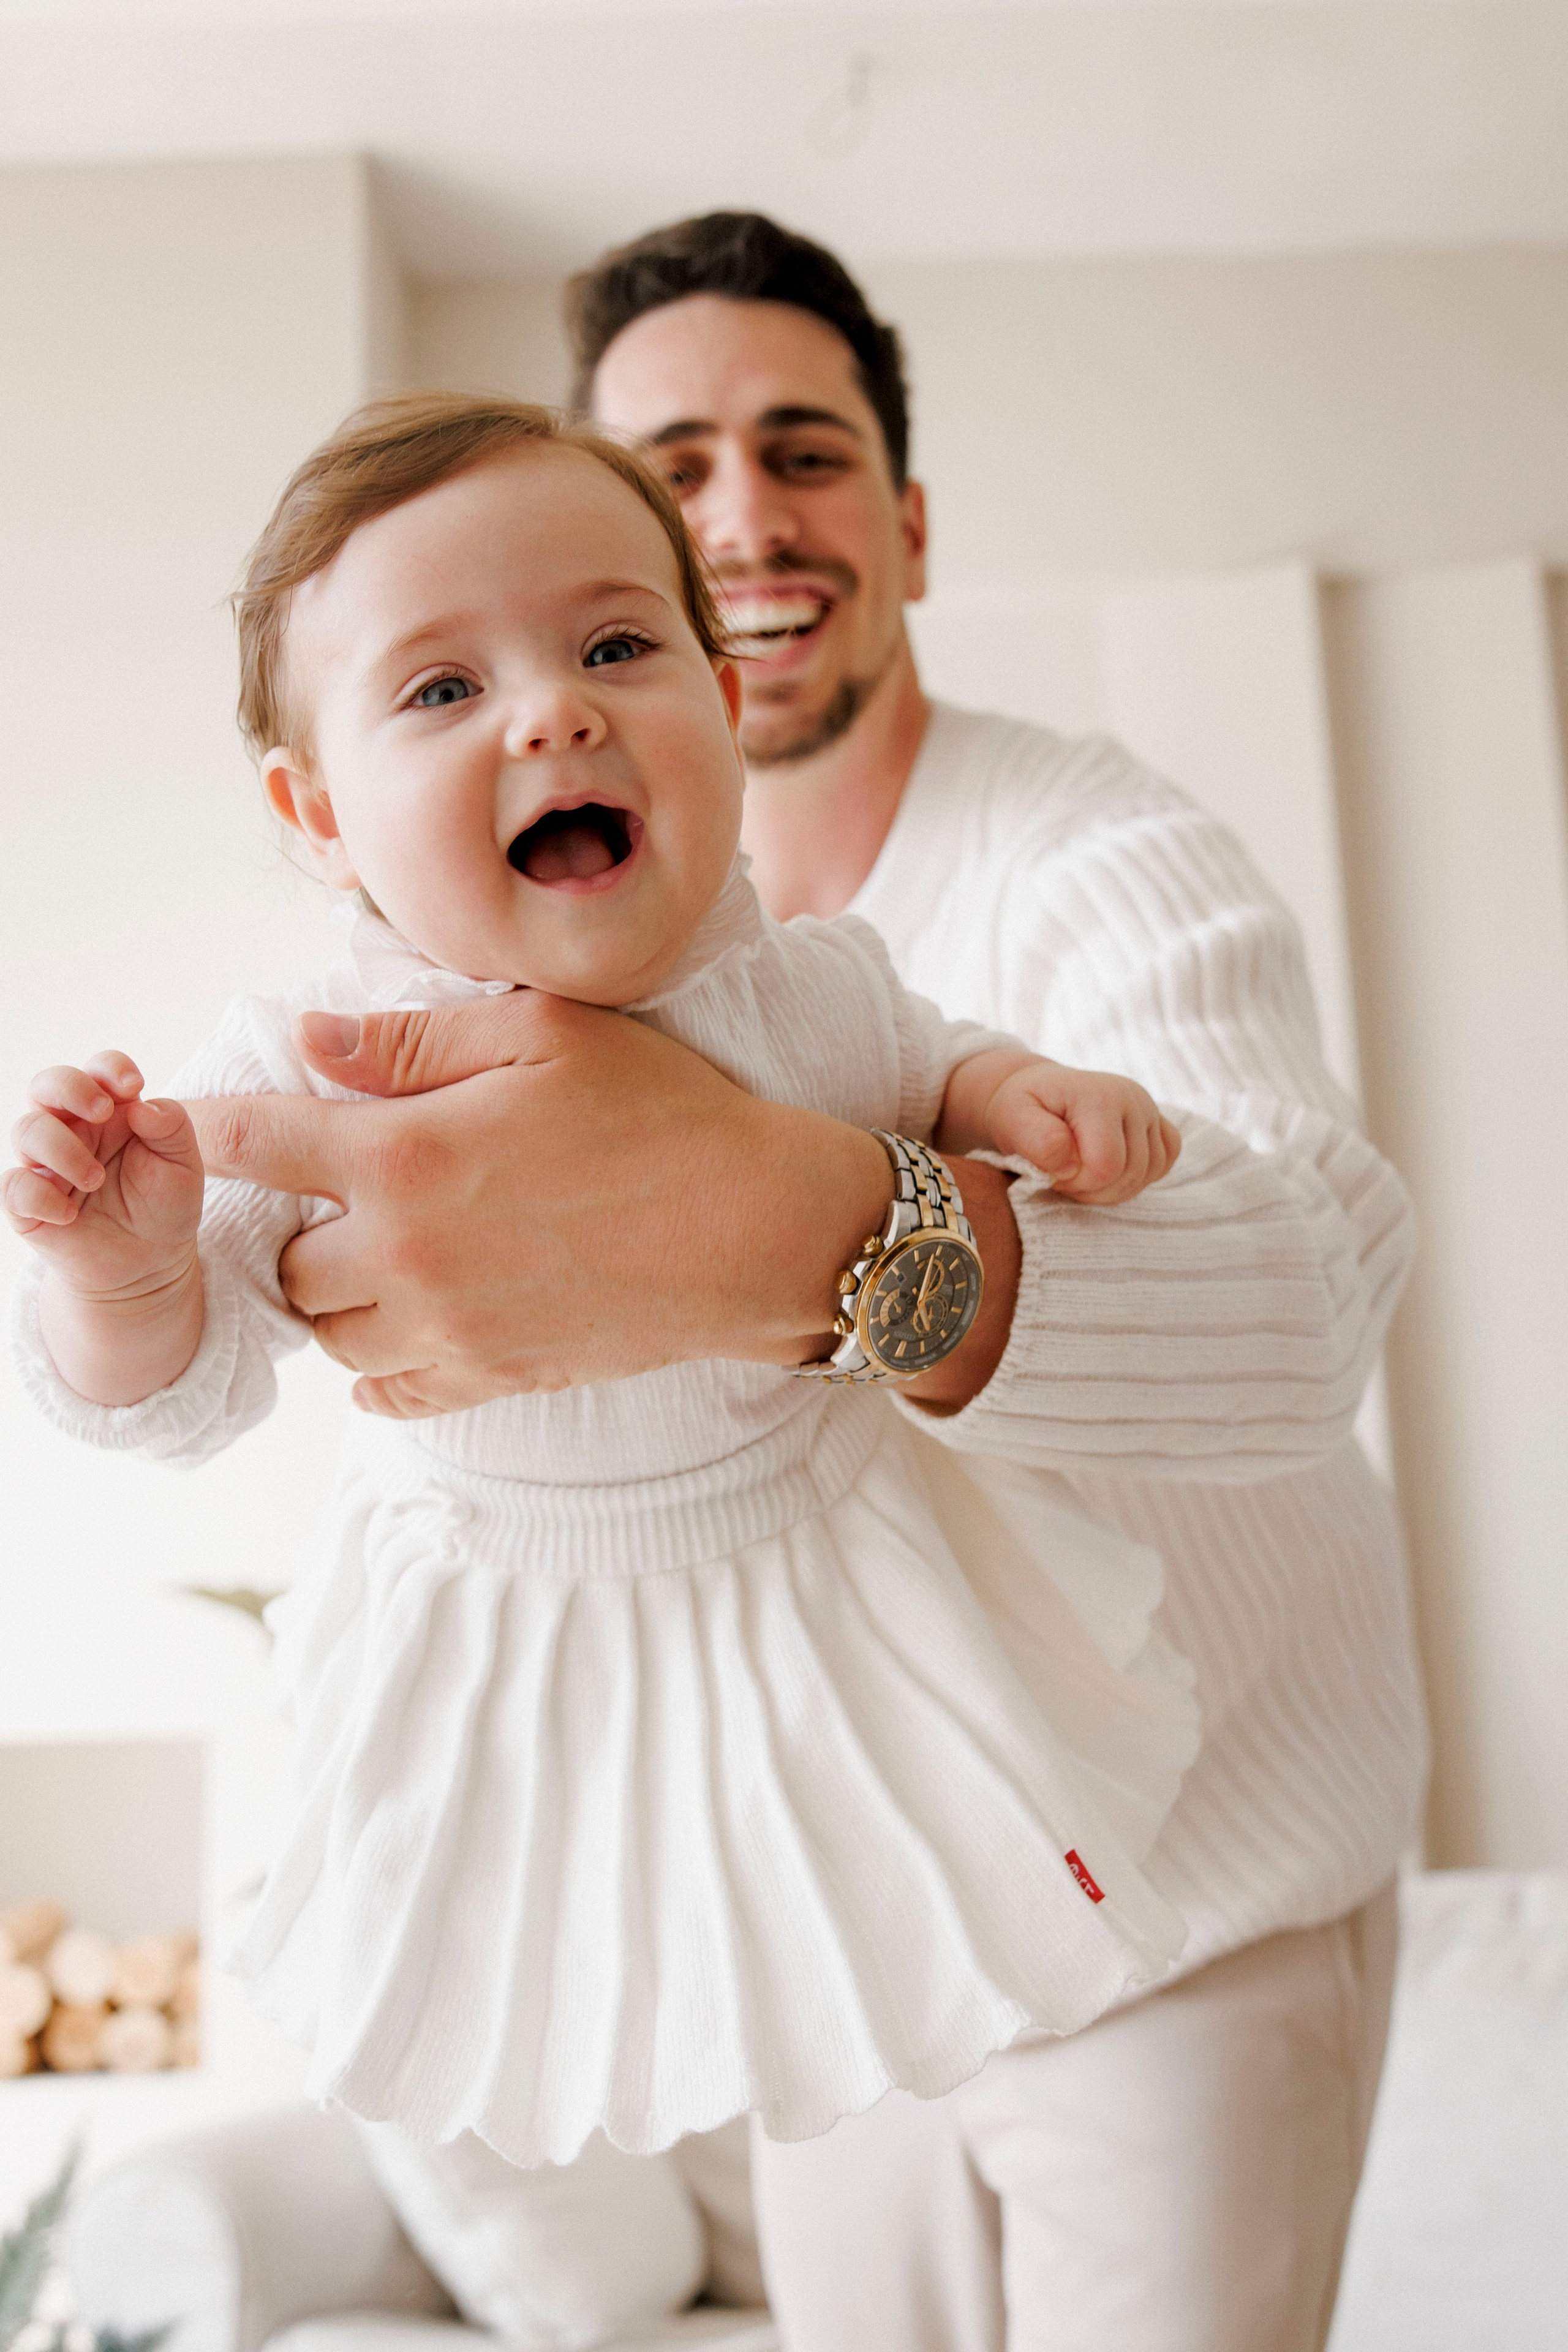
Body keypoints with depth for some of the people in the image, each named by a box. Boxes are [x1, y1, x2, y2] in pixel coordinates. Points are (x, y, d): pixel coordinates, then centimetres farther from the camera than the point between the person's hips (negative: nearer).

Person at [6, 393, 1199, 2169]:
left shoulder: (810, 986, -18)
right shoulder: (303, 1081, -26)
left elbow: (921, 1069, 6)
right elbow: (177, 1390, -17)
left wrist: (1026, 1095, -16)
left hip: (819, 1566, 1)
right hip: (502, 1649, -1)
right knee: (537, 2051, 21)